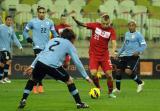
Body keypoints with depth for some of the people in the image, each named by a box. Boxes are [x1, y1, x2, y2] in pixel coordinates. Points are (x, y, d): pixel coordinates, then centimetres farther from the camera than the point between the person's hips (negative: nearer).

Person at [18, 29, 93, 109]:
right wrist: (86, 77, 15)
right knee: (69, 81, 15)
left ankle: (23, 100, 19)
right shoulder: (69, 45, 17)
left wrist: (32, 66, 29)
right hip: (53, 66, -4)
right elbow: (77, 62, 11)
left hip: (40, 63, 4)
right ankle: (79, 103, 14)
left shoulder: (53, 40, 31)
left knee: (33, 79, 31)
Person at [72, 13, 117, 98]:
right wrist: (75, 19, -22)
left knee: (109, 74, -4)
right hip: (93, 54, 0)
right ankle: (98, 89, 13)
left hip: (104, 55, 0)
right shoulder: (95, 26, -7)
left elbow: (114, 42, -20)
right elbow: (82, 24, -4)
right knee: (93, 73, -14)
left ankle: (110, 93, 15)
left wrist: (113, 51, -39)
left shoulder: (111, 30, -9)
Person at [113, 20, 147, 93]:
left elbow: (144, 45, -9)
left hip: (133, 56, -7)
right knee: (118, 70, 4)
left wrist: (139, 51, -24)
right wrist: (119, 53, 25)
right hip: (124, 55, 7)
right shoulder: (126, 34, 14)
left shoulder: (138, 35, -7)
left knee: (128, 71, -21)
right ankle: (117, 89, 21)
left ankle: (140, 83, 3)